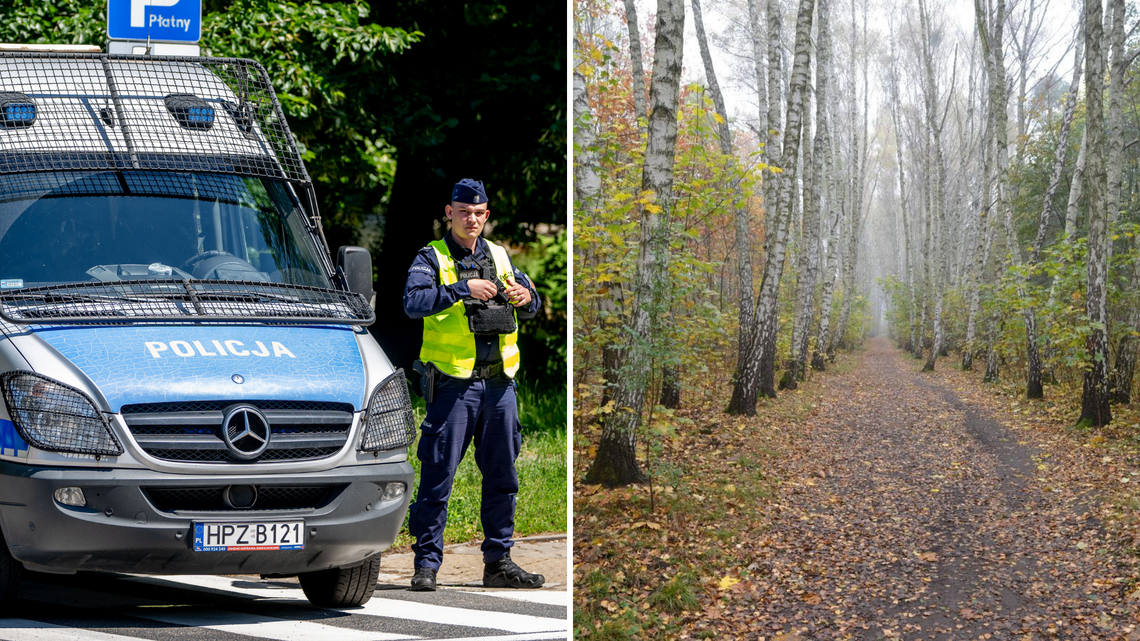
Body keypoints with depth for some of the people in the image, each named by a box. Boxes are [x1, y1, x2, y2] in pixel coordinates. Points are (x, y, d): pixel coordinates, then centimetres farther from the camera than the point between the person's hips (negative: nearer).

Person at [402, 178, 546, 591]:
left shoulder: (499, 257, 15)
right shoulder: (431, 258, -1)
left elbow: (530, 307, 18)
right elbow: (414, 301, -18)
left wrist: (527, 298, -6)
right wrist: (463, 289, -29)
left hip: (499, 384, 5)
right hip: (452, 383, -5)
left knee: (502, 476, 9)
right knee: (438, 476, -5)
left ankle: (498, 562, 17)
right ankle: (426, 564, 0)